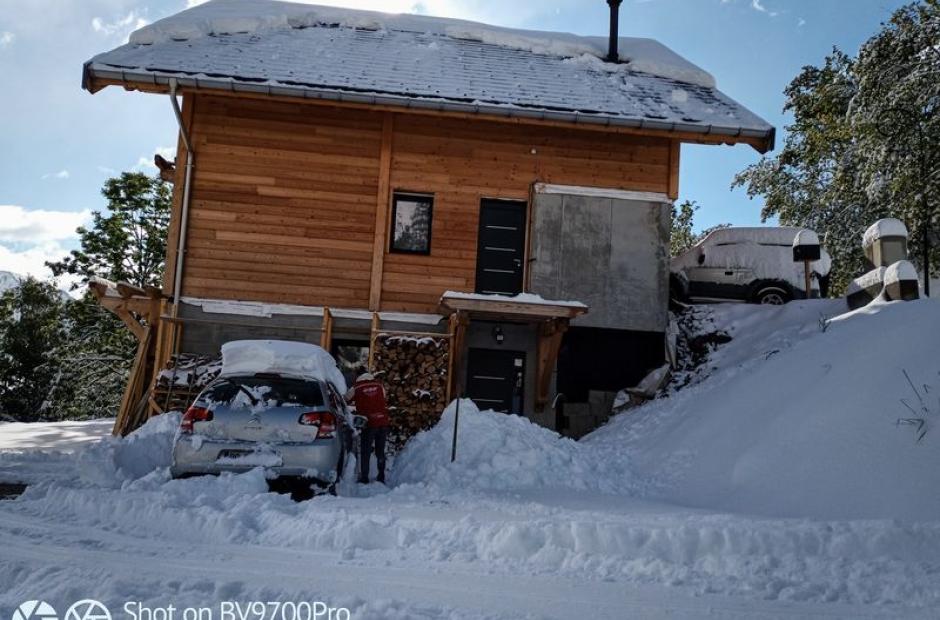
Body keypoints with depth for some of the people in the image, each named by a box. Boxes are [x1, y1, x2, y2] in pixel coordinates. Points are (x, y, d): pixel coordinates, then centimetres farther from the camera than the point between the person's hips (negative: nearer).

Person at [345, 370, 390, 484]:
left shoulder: (356, 388, -3)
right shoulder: (379, 385, 7)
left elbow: (345, 399, 7)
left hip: (368, 423, -4)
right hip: (383, 422, 4)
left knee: (365, 452, 7)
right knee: (380, 451, 14)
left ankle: (364, 478, 6)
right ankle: (381, 478, 17)